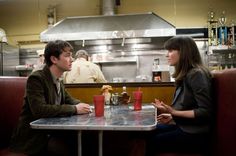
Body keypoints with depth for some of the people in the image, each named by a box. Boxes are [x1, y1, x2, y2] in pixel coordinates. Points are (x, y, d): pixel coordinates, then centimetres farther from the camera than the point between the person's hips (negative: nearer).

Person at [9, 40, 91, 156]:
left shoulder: (58, 81, 8)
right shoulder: (36, 78, -16)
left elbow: (68, 100, 16)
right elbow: (39, 109, -27)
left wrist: (80, 105, -8)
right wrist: (74, 109, -23)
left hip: (51, 130, 7)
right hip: (33, 137, -7)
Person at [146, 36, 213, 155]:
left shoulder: (196, 74, -17)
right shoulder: (185, 75, 10)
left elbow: (205, 112, -21)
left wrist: (173, 112, -24)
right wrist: (172, 117, 3)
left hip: (195, 134, -8)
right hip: (183, 126, 8)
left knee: (151, 142, -11)